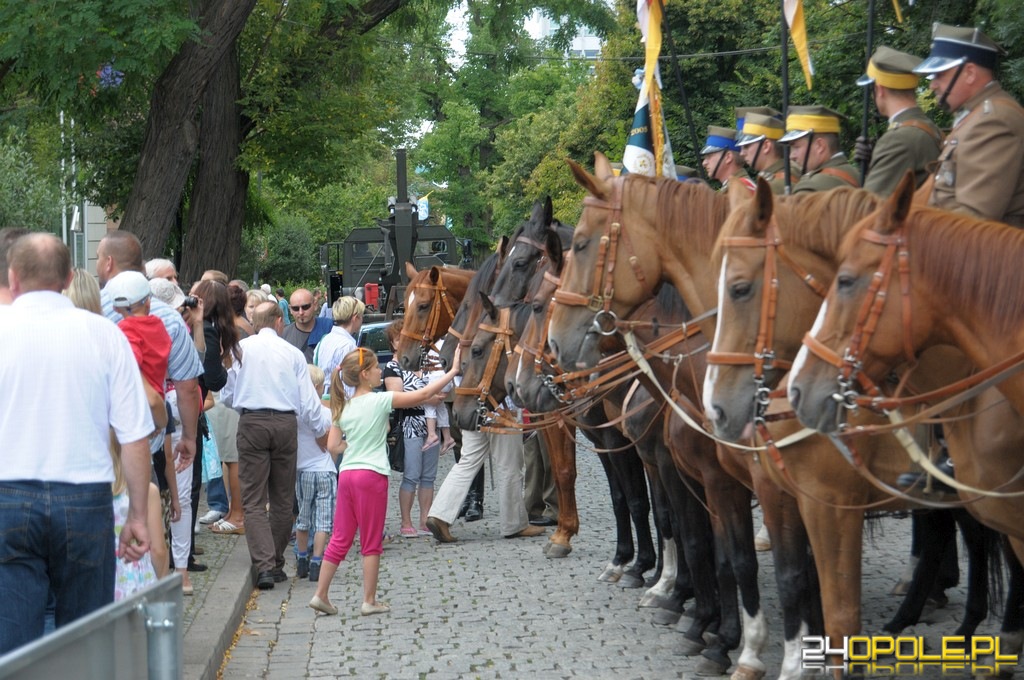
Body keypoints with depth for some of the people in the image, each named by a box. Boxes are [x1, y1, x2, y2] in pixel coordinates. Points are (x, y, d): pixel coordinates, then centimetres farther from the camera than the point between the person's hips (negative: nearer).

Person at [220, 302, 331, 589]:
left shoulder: (240, 349, 2)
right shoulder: (293, 353, 3)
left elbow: (226, 395, 9)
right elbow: (308, 401, 4)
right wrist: (326, 428, 19)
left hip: (252, 423, -1)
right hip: (285, 423, 1)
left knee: (254, 500, -2)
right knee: (283, 499, 13)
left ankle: (264, 565, -15)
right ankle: (276, 564, 19)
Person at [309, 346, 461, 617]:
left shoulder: (343, 407, 8)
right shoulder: (380, 400, -8)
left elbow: (333, 446, 5)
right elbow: (423, 395, -7)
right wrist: (453, 371, -2)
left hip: (346, 473, 6)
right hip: (371, 474, -5)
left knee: (340, 539, 12)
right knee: (371, 542, 4)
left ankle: (320, 594, 10)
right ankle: (369, 601, 9)